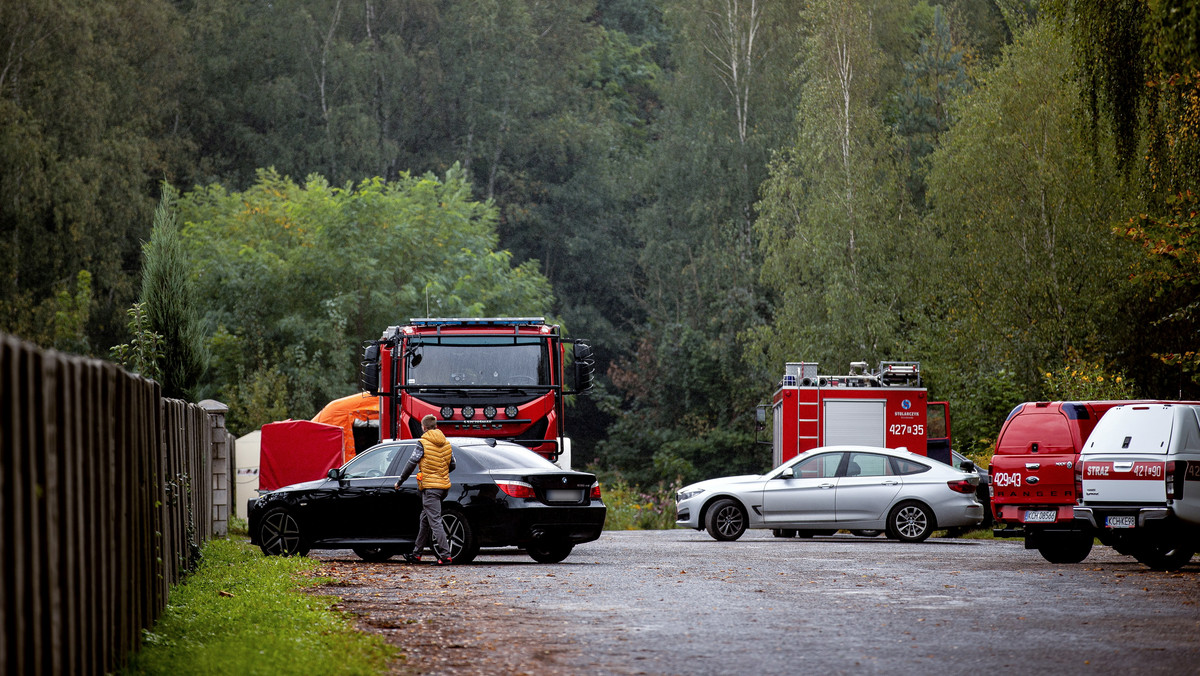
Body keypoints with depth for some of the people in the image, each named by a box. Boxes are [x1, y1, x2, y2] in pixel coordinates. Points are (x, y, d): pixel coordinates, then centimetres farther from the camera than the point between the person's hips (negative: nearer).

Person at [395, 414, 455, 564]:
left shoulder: (423, 444, -10)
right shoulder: (446, 444, 10)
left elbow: (411, 464, -8)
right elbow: (452, 465, 18)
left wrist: (400, 482, 4)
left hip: (430, 487, -7)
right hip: (443, 485, 8)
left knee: (435, 522, -9)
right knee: (425, 519, 18)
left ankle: (445, 556, -17)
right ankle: (416, 554, 24)